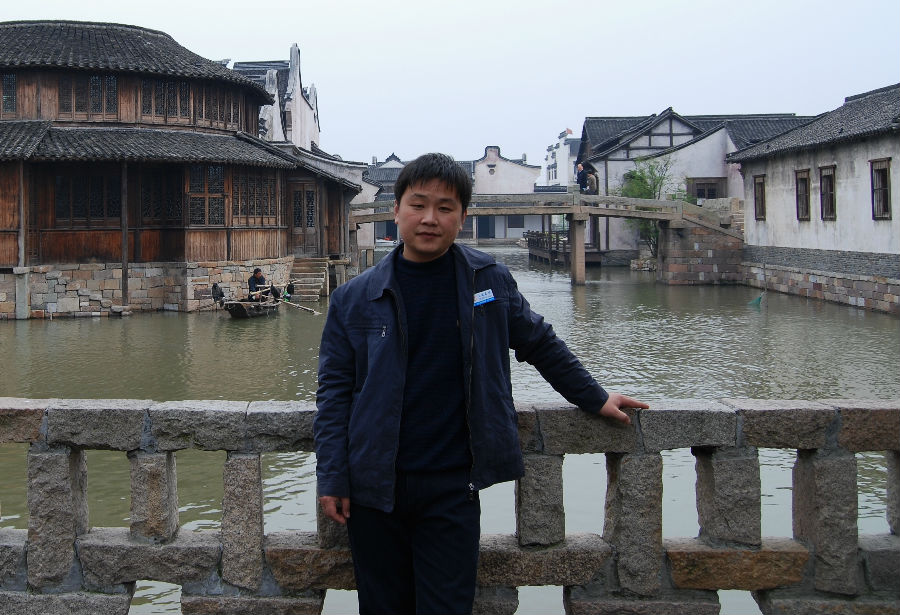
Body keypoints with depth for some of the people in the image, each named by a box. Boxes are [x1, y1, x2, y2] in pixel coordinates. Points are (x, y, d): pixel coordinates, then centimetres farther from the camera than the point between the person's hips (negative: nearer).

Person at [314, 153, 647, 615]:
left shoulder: (489, 281, 4)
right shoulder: (355, 299, 1)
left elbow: (540, 343, 17)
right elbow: (335, 392, 2)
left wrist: (595, 399, 21)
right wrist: (332, 478, -4)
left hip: (453, 487, 0)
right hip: (375, 489, 0)